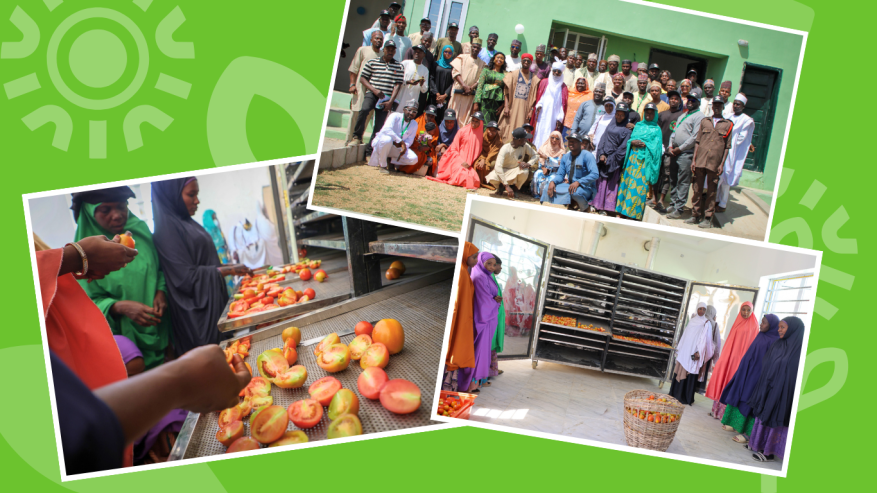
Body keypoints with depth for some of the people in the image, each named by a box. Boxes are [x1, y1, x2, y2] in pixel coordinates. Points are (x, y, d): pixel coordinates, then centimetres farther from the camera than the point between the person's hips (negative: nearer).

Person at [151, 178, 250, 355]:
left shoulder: (186, 223, 10)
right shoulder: (167, 228, -16)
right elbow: (187, 277, -19)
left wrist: (228, 266, 8)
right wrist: (228, 271, -14)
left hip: (213, 303, 9)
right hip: (196, 312, -9)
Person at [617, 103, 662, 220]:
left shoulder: (657, 129, 9)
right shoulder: (638, 125, 19)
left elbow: (655, 146, 0)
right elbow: (631, 138, 12)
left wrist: (644, 144, -14)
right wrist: (633, 142, -10)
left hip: (645, 159, -4)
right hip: (632, 157, 4)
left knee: (639, 185, -8)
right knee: (627, 182, -1)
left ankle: (636, 214, -7)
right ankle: (624, 211, 3)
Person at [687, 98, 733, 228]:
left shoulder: (728, 125, 7)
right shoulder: (704, 121, 12)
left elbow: (727, 147, 4)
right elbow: (697, 142, 10)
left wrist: (722, 164, -3)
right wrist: (694, 160, 3)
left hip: (715, 163, -2)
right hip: (700, 161, 2)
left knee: (711, 191, 2)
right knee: (697, 189, 4)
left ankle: (708, 218, 7)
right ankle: (695, 215, 14)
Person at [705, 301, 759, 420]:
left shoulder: (753, 325, -3)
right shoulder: (738, 322, 13)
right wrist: (724, 356, 11)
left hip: (741, 357, -5)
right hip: (728, 356, 6)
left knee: (729, 383, -4)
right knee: (720, 379, 5)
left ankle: (724, 412, 2)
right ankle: (716, 410, 13)